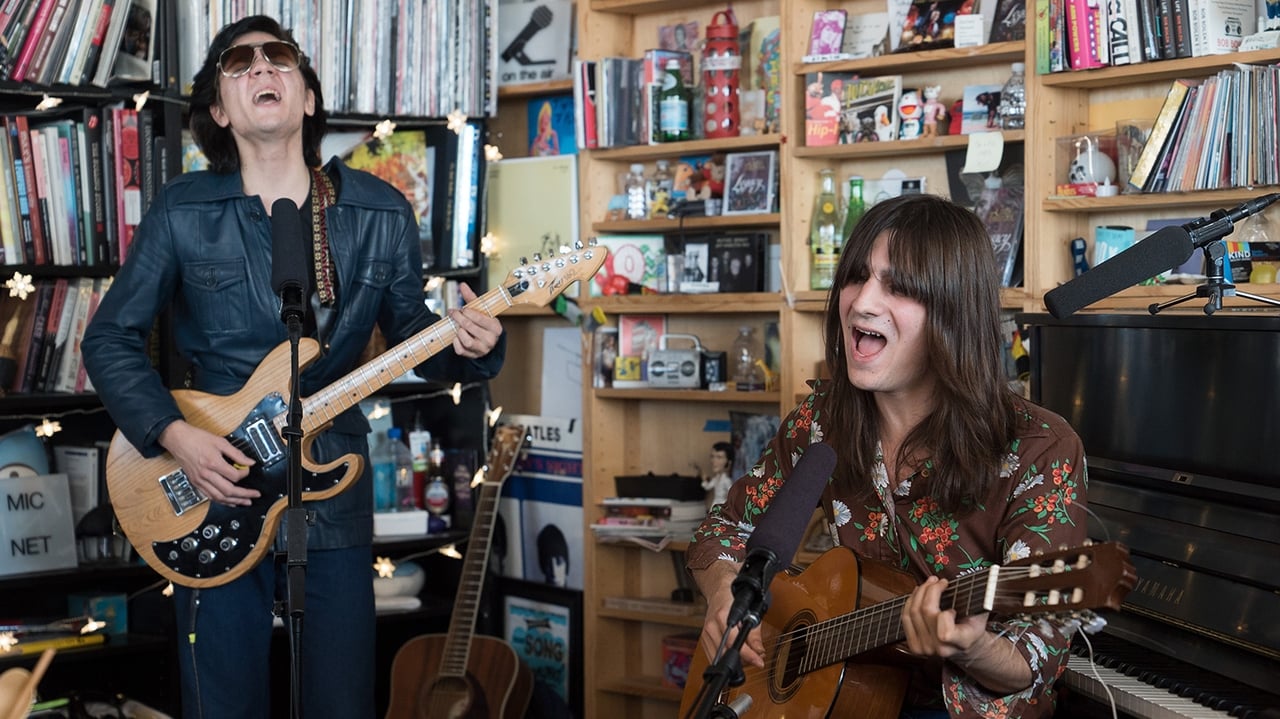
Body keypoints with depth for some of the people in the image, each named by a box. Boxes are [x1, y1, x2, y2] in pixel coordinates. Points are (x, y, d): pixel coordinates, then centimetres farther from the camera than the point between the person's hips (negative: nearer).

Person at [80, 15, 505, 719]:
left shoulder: (381, 213, 2)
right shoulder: (181, 212, -3)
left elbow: (411, 332, 8)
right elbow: (110, 337, 2)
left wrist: (467, 344, -14)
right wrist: (172, 433, -12)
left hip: (335, 488, 1)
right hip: (211, 486, -1)